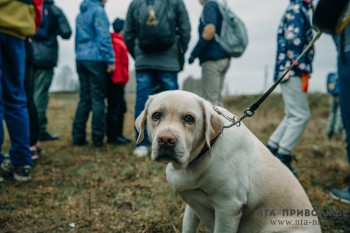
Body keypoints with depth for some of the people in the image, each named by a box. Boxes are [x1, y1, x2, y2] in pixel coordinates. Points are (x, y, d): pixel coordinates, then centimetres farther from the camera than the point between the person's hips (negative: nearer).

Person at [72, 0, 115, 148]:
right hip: (96, 60, -7)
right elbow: (104, 37, -14)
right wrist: (110, 60, -14)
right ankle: (98, 138, 0)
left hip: (81, 59, 7)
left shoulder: (80, 13, 19)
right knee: (98, 99, -2)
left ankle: (78, 136, 8)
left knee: (84, 99, 9)